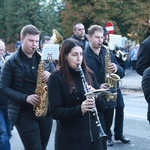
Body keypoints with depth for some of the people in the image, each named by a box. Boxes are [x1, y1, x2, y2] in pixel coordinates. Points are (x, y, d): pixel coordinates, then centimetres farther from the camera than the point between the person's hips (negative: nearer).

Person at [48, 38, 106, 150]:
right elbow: (55, 112, -12)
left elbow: (102, 106, 6)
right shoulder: (56, 78, -6)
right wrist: (79, 109, -26)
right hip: (69, 138, -4)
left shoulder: (89, 74, 6)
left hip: (93, 134, 4)